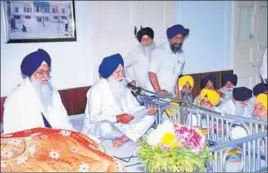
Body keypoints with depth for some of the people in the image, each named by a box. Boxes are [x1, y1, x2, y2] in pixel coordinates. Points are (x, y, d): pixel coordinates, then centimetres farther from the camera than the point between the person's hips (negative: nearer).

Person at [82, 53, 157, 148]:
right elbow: (94, 117, -22)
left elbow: (133, 107, 3)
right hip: (99, 127, -7)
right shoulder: (97, 90, -17)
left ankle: (122, 139, -22)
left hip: (121, 123, 7)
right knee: (106, 127, -43)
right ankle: (135, 134, -14)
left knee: (150, 117, -7)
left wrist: (146, 110, -17)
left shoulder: (123, 87, 4)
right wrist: (117, 118, -31)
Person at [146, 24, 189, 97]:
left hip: (170, 95, 5)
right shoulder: (160, 51, -12)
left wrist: (177, 96, 11)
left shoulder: (181, 55, 7)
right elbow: (152, 72, -16)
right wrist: (158, 91, -23)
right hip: (154, 94, -5)